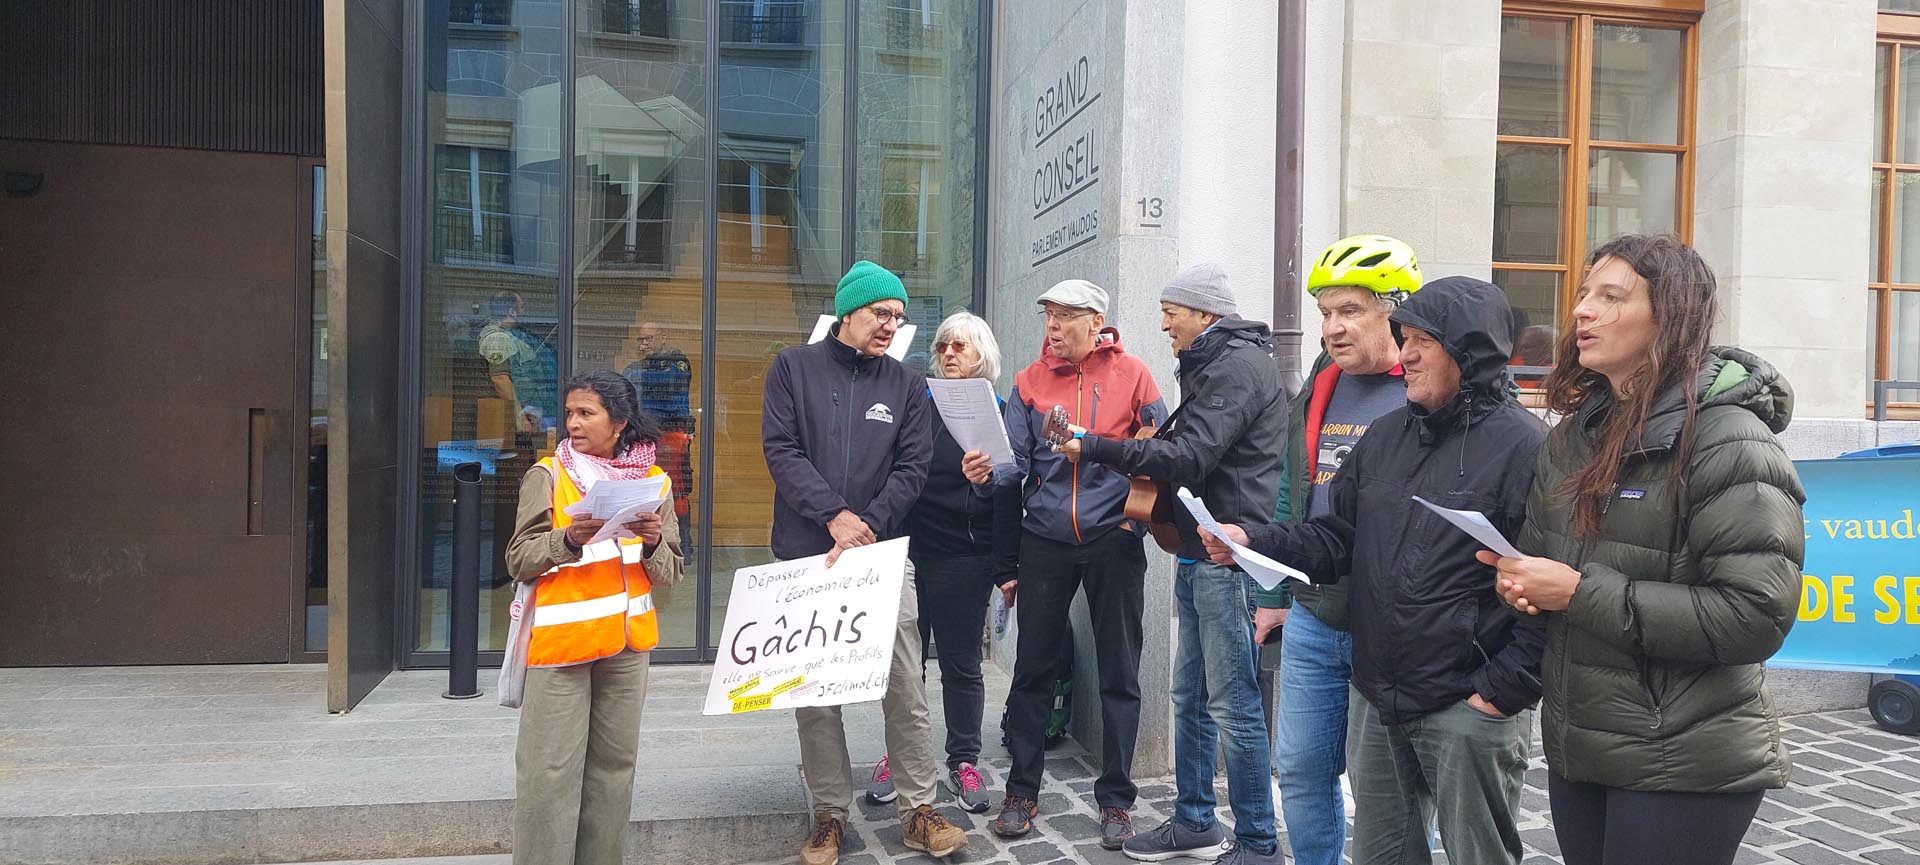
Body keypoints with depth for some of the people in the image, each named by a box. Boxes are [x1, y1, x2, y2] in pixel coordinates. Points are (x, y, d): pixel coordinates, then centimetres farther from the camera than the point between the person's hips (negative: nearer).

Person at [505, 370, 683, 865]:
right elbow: (519, 561, -4)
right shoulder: (548, 475, 1)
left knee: (614, 763, 9)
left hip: (628, 641, 3)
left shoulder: (652, 481, 8)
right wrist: (568, 539, -20)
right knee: (551, 770, -4)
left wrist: (654, 543, -12)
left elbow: (669, 575, 8)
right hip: (560, 637, -3)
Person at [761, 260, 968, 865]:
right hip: (806, 555, 0)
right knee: (813, 694, 4)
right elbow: (782, 451, -4)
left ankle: (918, 812, 10)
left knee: (905, 690, -1)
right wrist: (835, 516, -14)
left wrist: (866, 526, -12)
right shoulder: (794, 368, 5)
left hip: (884, 556, 1)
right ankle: (829, 816, 16)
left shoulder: (908, 386, 10)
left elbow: (913, 468, 2)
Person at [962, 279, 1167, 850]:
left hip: (1114, 539, -1)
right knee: (1032, 669, 7)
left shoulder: (1131, 374, 0)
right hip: (1045, 540, 2)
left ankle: (1115, 798, 20)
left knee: (1119, 673, 7)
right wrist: (988, 472, -22)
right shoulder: (1030, 381, 5)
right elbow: (1018, 462, -2)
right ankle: (1021, 791, 21)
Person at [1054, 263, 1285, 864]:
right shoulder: (1213, 362, 19)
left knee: (1234, 705, -4)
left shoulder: (1238, 364, -12)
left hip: (1228, 558, -10)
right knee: (1190, 696, 16)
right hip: (1197, 555, 10)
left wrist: (1094, 448, -17)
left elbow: (1191, 456, -21)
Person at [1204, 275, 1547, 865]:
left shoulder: (1522, 446, -13)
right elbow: (1337, 538, 13)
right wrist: (1253, 544, -3)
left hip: (1471, 711, -7)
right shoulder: (1388, 435, 10)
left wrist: (1502, 690, -17)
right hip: (1383, 705, 7)